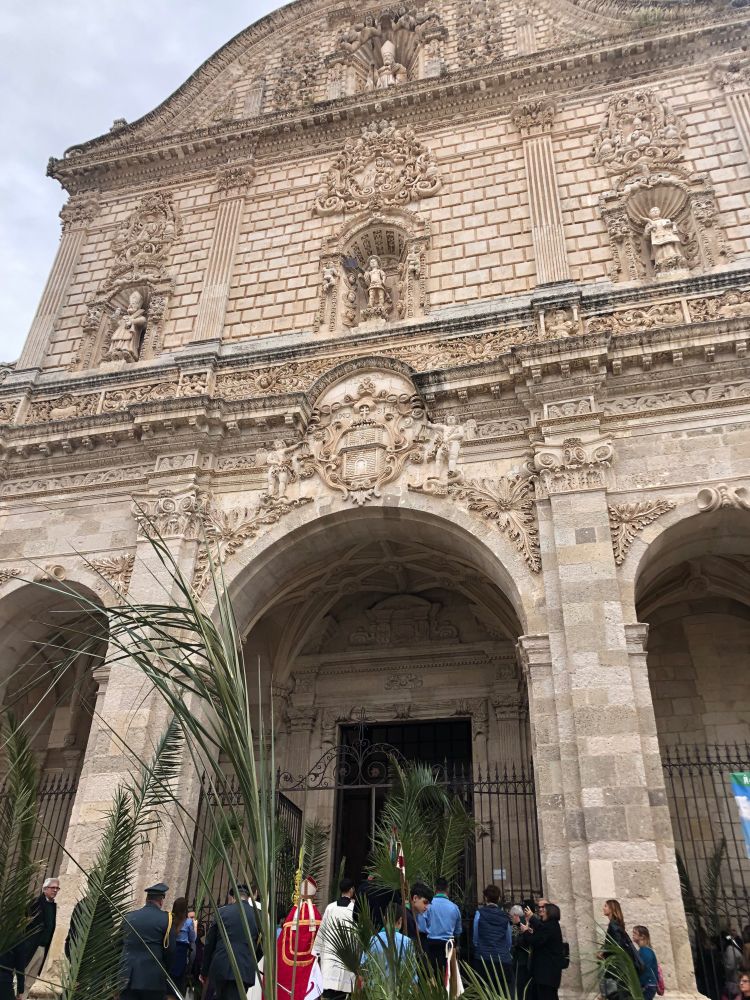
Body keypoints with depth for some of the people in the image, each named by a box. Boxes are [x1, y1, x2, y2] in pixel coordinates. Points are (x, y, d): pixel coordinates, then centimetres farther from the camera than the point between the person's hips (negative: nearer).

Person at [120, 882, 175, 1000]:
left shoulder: (128, 917, 6)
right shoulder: (166, 919, -7)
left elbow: (120, 944, 12)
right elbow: (170, 950, -5)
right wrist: (165, 971, 12)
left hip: (128, 976, 4)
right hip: (153, 977, -3)